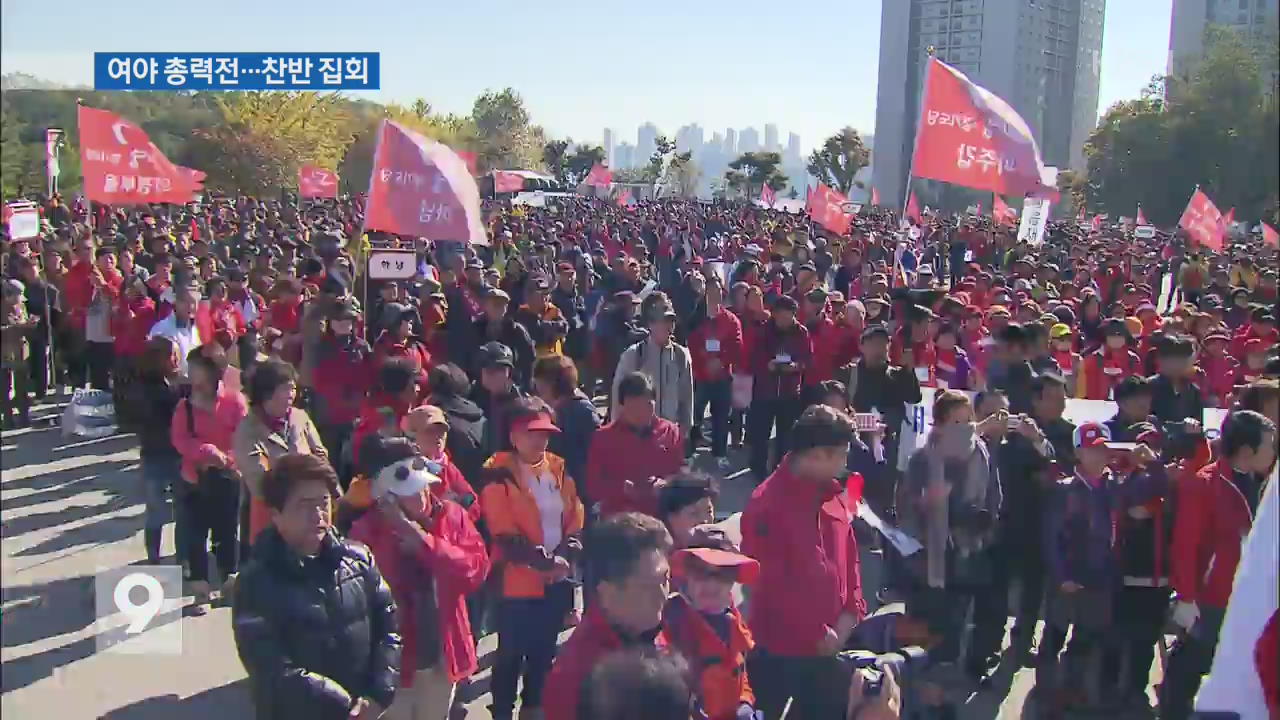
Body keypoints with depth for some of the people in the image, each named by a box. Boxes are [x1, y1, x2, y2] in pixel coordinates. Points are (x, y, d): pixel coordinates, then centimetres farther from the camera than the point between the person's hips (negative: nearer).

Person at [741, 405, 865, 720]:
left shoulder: (832, 495, 6)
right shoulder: (767, 504, -19)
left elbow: (848, 558, 14)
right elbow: (770, 583, -20)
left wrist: (850, 612, 0)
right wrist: (816, 633, -13)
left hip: (829, 647, 7)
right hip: (779, 651, -7)